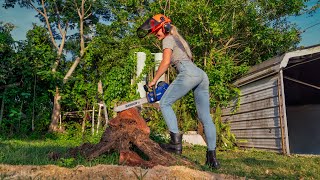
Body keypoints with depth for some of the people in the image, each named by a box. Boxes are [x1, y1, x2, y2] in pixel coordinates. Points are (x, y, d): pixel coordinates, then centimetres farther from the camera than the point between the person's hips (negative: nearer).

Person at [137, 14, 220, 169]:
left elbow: (165, 62, -6)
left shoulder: (168, 39, 8)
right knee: (205, 117, 4)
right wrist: (172, 88, 28)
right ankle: (212, 156, 5)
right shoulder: (179, 40, 34)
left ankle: (176, 142, -10)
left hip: (189, 73, -9)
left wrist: (154, 80, 2)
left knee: (165, 103, 0)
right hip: (202, 75, 9)